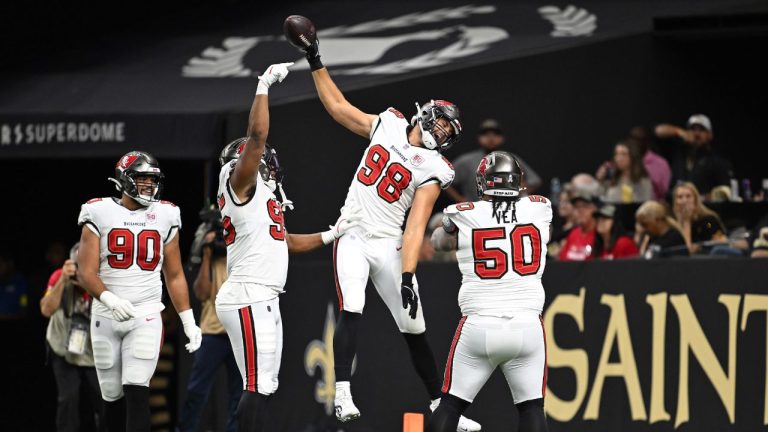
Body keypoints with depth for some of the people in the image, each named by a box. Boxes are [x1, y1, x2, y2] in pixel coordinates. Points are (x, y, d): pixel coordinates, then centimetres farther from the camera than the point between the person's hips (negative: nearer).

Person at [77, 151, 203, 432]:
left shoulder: (164, 216, 6)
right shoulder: (100, 214, -1)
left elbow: (174, 276, 13)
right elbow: (86, 273, -7)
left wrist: (189, 322, 8)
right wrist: (110, 300, -26)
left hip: (146, 316, 0)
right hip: (106, 317, 0)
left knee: (136, 393, -14)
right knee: (113, 396, 8)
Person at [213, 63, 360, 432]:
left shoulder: (263, 196, 23)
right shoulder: (240, 184, -5)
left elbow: (287, 244, 32)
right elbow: (256, 136, -19)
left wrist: (332, 234, 25)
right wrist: (264, 86, -14)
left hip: (262, 300, 10)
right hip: (249, 298, -10)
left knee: (263, 385, 11)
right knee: (258, 385, -14)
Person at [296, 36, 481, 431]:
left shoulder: (433, 169, -5)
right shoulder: (387, 125, 4)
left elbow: (416, 225, -13)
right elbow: (337, 107, 15)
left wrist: (408, 276, -21)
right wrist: (315, 62, 12)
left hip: (389, 245, 0)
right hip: (353, 238, 0)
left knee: (414, 329, 3)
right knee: (351, 312, -20)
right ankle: (342, 394, -26)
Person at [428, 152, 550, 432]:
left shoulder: (463, 215, -1)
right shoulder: (540, 209, 3)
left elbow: (437, 243, 22)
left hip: (478, 325, -1)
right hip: (527, 325, 1)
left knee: (451, 405, 9)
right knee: (532, 407, 9)